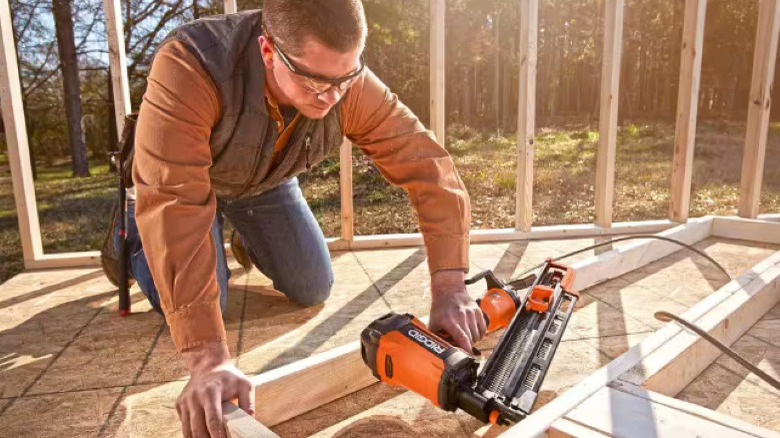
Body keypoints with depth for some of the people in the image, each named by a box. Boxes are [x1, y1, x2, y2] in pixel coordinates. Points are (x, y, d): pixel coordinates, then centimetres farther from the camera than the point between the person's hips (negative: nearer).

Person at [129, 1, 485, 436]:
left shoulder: (350, 87, -33)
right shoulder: (190, 66, -44)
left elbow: (427, 163, -32)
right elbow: (174, 204, -50)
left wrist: (449, 287, -41)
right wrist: (209, 360, -54)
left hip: (267, 181, 3)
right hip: (185, 176, -2)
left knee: (314, 292, 2)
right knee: (194, 300, -11)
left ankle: (249, 234, 32)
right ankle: (136, 225, 20)